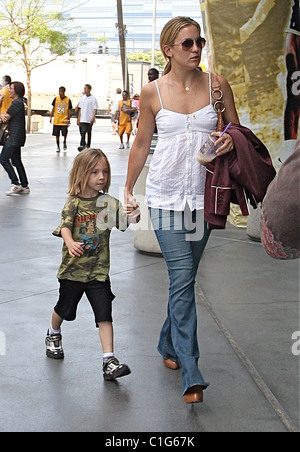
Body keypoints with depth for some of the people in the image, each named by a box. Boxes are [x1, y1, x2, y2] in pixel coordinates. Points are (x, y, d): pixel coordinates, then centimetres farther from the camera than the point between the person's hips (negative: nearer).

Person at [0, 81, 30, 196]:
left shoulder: (17, 102, -15)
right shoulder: (17, 102, 18)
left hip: (15, 137, -10)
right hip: (15, 136, 10)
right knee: (16, 161, 12)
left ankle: (15, 183, -7)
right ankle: (24, 186, 14)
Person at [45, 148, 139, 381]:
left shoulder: (109, 202, -1)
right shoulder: (74, 202, -7)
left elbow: (125, 221, -10)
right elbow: (65, 226, -18)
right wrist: (70, 243, -38)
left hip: (99, 270, 0)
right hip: (73, 268, 0)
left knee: (104, 314, -7)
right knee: (65, 308, 19)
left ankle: (109, 361, -7)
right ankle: (53, 335, 49)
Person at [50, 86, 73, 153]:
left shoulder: (68, 100, -2)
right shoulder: (56, 99, 3)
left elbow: (69, 110, 1)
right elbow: (53, 108, 9)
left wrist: (69, 119, -3)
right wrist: (51, 117, 6)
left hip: (64, 120, -2)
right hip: (56, 120, 2)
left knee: (65, 133, -3)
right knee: (57, 134, 3)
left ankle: (64, 142, 25)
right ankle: (58, 146, 13)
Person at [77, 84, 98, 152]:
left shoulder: (93, 98, -4)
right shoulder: (82, 98, 11)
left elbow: (95, 109, -5)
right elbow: (80, 109, 15)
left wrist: (93, 118, -15)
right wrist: (78, 119, 10)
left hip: (89, 120, -4)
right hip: (82, 119, 4)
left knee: (89, 133, -1)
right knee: (82, 132, 0)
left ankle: (88, 146, 4)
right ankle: (82, 145, 6)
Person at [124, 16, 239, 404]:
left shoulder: (216, 85, 2)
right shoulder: (152, 92, -1)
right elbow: (141, 144, 10)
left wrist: (231, 140, -12)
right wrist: (128, 188, 14)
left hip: (203, 194, 2)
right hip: (166, 194, -2)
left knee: (185, 277, 11)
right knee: (182, 278, -11)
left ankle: (169, 345, 34)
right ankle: (191, 375, -9)